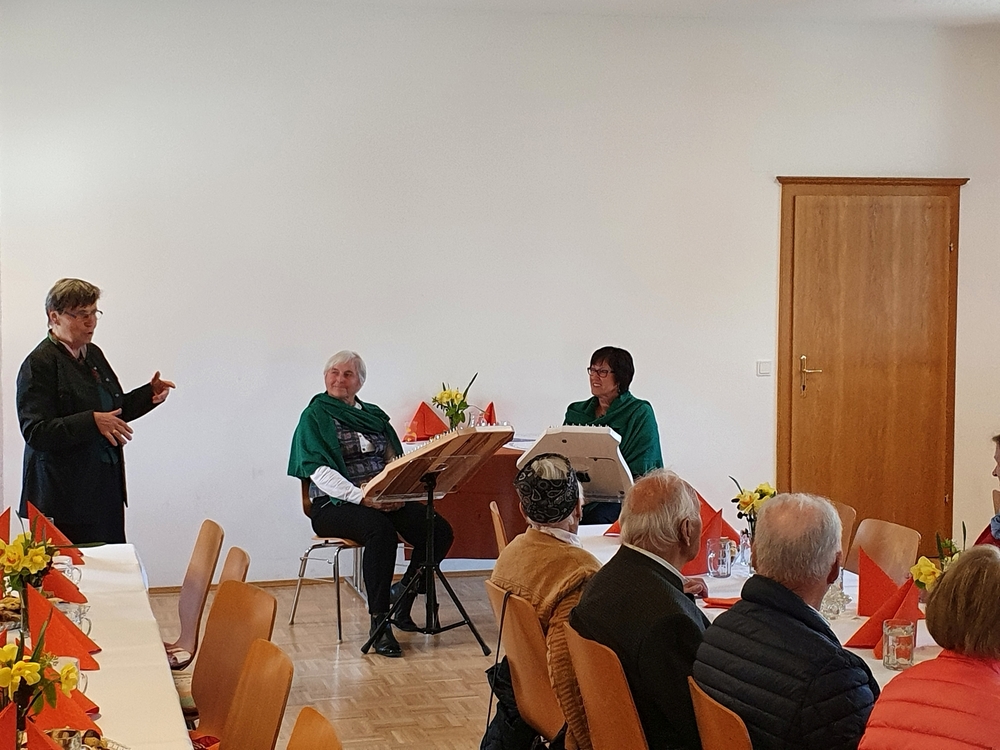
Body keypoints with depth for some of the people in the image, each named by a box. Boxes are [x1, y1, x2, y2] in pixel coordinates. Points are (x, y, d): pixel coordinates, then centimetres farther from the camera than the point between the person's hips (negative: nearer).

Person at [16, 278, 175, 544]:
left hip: (107, 487, 8)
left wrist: (149, 393, 9)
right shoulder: (39, 364, -11)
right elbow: (35, 432, -18)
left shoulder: (93, 354, 15)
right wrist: (92, 422, -26)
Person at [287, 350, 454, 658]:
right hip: (335, 505, -6)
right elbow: (319, 472, -11)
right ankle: (379, 622, -29)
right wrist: (362, 497, -24)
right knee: (381, 530, -37)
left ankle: (402, 597, 1)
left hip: (385, 499, 6)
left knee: (439, 530, -18)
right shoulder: (315, 416, 2)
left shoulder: (374, 415, 19)